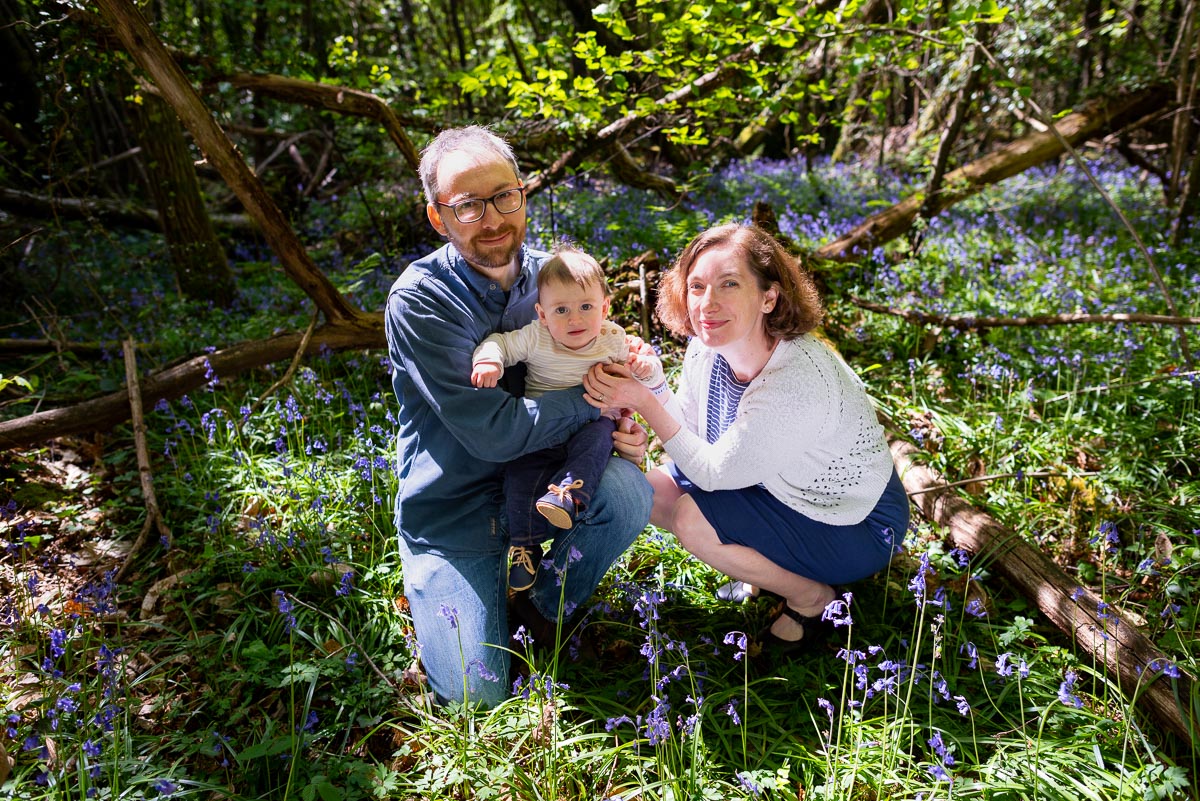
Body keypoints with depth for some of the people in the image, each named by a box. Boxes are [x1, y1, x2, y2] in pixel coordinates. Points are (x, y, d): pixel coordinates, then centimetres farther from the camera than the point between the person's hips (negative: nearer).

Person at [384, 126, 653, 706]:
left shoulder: (549, 273, -3)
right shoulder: (419, 300, -20)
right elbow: (493, 431, -26)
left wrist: (623, 429, -10)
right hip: (452, 506, -4)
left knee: (628, 490, -28)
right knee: (476, 696, -10)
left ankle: (546, 607, 2)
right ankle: (429, 595, 22)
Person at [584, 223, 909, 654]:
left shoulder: (796, 384, -37)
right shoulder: (708, 346, -14)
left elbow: (713, 472, -26)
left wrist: (643, 401, -27)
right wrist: (644, 384, -20)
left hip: (858, 528, -8)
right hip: (780, 484, 8)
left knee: (693, 519, -24)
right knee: (651, 489, -2)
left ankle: (812, 597, 1)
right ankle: (772, 564, 14)